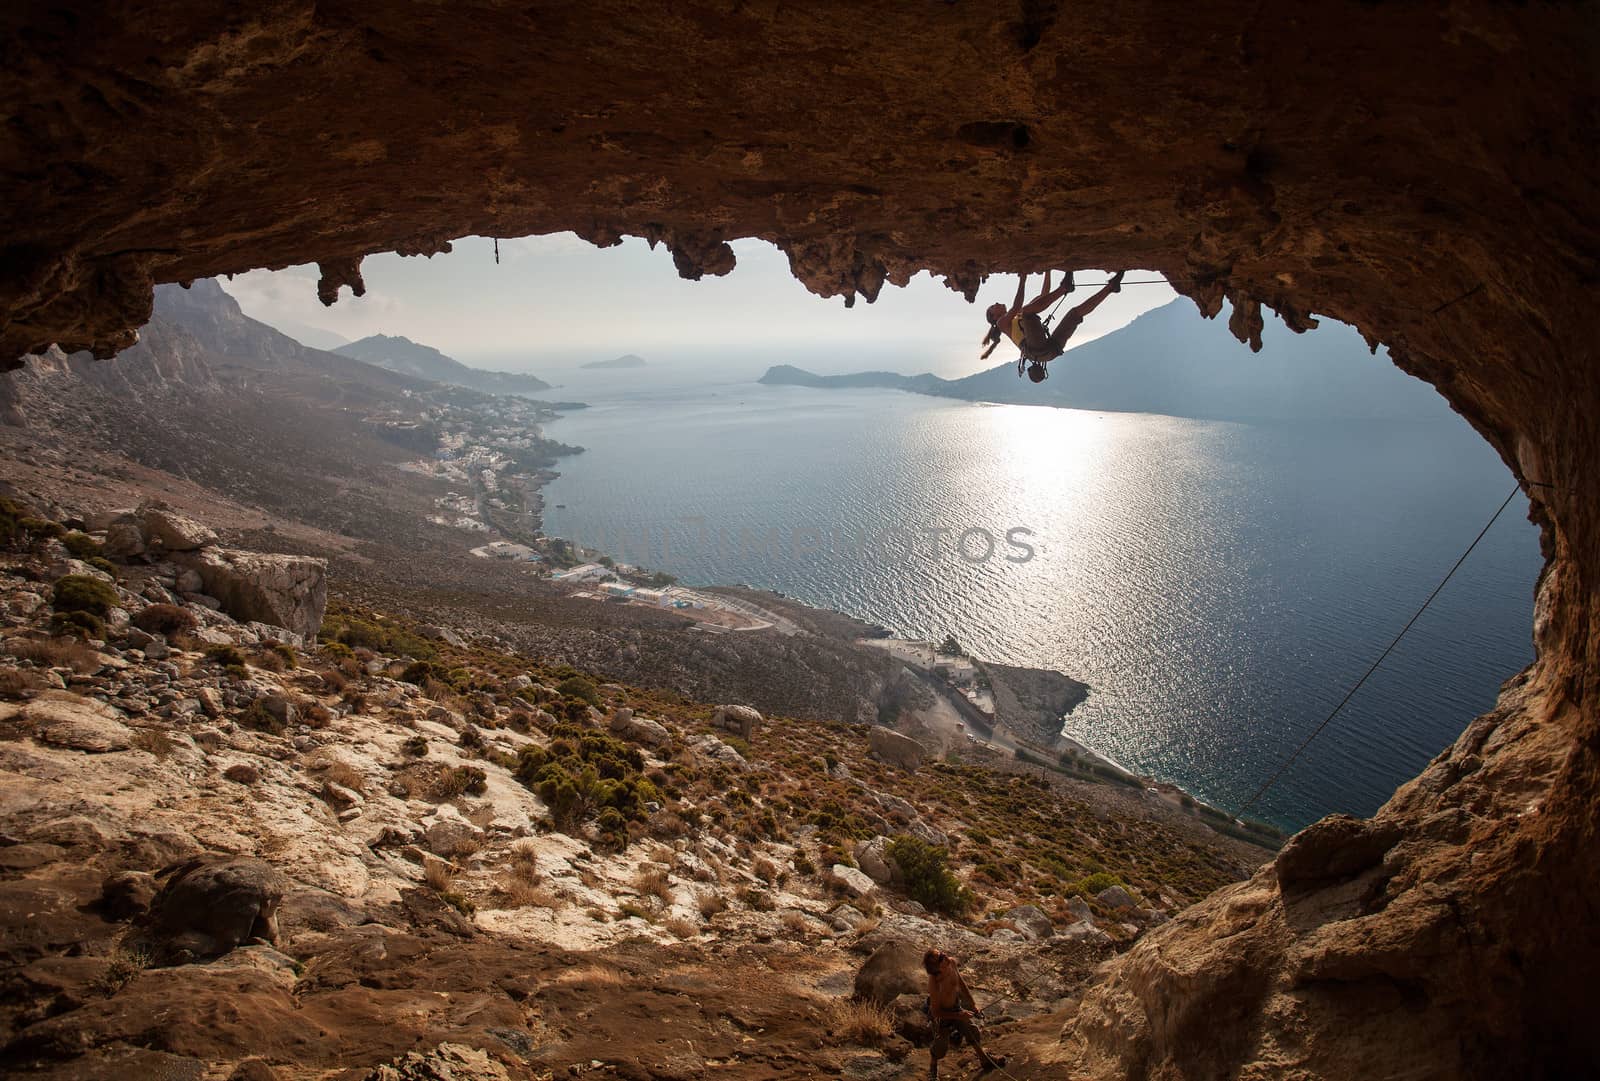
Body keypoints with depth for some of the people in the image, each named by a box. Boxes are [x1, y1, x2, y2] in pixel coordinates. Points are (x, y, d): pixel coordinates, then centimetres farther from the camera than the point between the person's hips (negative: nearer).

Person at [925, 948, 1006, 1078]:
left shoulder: (951, 962, -24)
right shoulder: (934, 984, -41)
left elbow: (960, 982, -1)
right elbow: (935, 1012, -27)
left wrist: (972, 1003, 6)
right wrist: (959, 1015, -21)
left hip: (956, 1006, 6)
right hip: (942, 1013, -6)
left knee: (972, 1031, 22)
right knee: (941, 1046, 11)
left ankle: (985, 1060, 48)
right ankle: (932, 1071, 43)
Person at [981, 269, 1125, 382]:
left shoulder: (1023, 316, 40)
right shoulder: (1002, 323, 18)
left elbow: (1044, 295, 37)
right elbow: (1016, 307, -5)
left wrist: (1047, 271, 31)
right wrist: (1022, 280, -4)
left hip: (1051, 349, 7)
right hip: (1036, 350, -7)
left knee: (1077, 311, 12)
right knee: (1026, 310, -25)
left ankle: (1110, 287, -1)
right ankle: (1065, 287, -26)